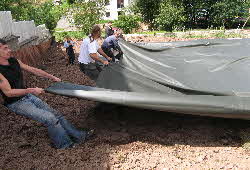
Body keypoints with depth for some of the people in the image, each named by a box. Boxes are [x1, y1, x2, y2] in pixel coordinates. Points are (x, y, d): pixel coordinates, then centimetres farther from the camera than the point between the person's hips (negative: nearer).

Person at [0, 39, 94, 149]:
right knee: (49, 118, -18)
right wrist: (31, 90, -25)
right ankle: (65, 144, -1)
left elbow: (33, 70, 12)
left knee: (55, 114, -1)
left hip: (28, 96, 7)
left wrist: (52, 77, 12)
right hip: (16, 103, -7)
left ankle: (77, 136, 5)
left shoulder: (14, 61, 4)